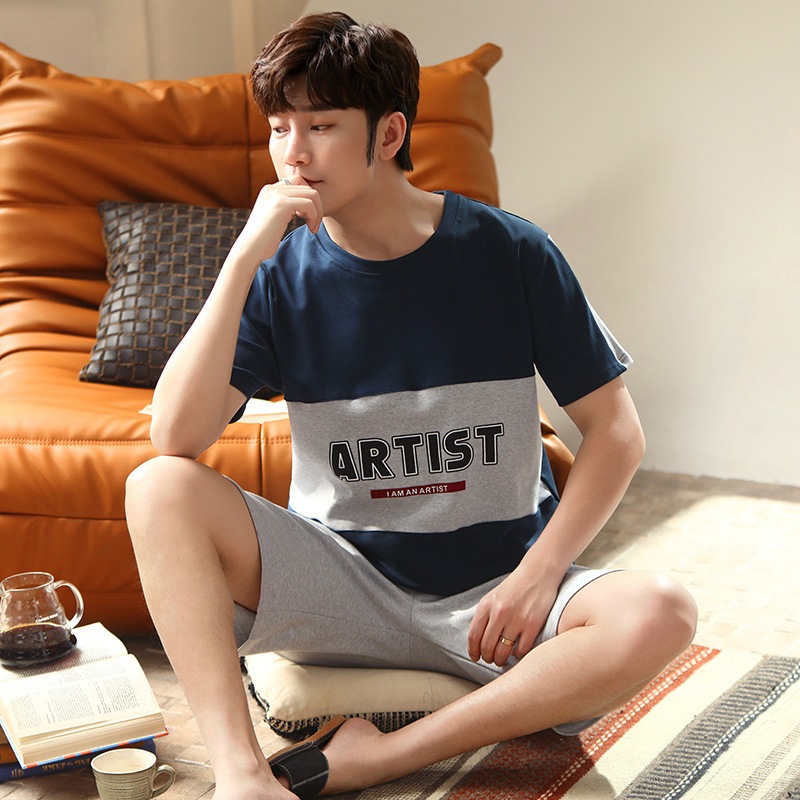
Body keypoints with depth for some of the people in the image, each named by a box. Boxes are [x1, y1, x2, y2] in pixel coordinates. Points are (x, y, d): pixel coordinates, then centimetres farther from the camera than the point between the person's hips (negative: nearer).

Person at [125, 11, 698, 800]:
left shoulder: (510, 253, -6)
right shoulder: (282, 274, -3)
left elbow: (615, 429, -2)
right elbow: (177, 436, -16)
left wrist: (537, 576, -14)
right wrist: (245, 254, -21)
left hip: (493, 587, 0)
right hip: (343, 580, 1)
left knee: (659, 612, -29)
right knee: (159, 488, -21)